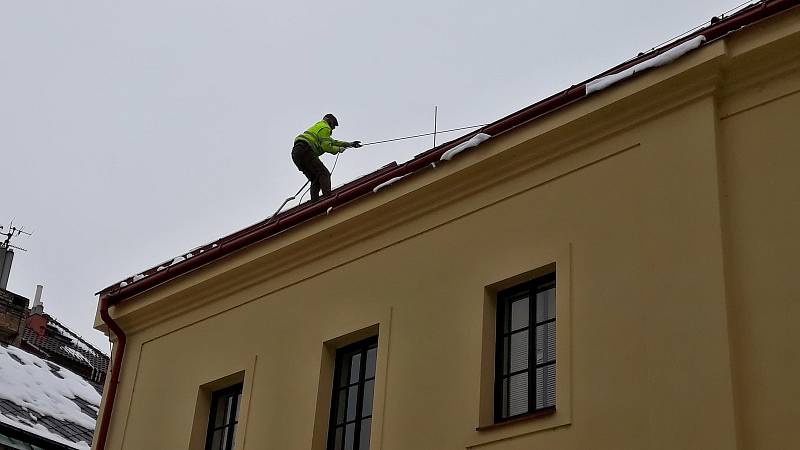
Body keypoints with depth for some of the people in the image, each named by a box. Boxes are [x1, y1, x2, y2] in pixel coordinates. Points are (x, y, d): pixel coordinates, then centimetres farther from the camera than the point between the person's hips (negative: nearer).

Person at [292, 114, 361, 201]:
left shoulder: (318, 126, 36)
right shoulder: (325, 128, 5)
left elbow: (332, 141, 40)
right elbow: (326, 146, -7)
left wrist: (350, 144, 41)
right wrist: (339, 149, 9)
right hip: (305, 151, -10)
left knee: (315, 180, 9)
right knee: (324, 173, -14)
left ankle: (314, 200, -5)